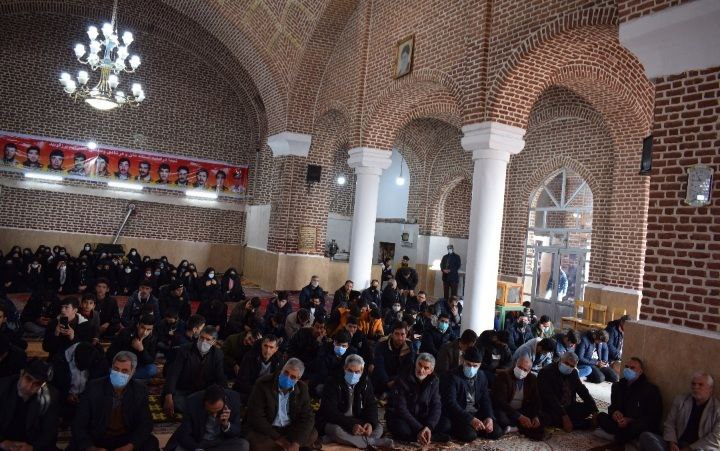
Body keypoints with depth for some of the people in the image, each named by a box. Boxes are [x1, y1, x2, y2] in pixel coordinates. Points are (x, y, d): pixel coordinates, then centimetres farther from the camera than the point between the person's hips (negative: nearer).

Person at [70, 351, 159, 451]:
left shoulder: (139, 390, -6)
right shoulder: (94, 387, -10)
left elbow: (146, 424, -7)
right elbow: (79, 424, -10)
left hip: (127, 439, 1)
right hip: (97, 438, 0)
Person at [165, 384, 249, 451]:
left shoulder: (234, 399, -21)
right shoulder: (193, 402, -24)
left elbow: (237, 432, -11)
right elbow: (184, 435, -18)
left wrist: (226, 424, -32)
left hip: (223, 442, 1)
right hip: (197, 442, -1)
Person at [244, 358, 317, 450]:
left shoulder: (302, 389, -5)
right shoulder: (263, 384, -16)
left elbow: (307, 417, -8)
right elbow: (255, 417, -19)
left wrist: (296, 443, -24)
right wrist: (277, 438, -22)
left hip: (290, 429, 4)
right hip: (267, 429, -4)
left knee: (312, 435, -17)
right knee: (257, 443, -33)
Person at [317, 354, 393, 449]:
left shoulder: (365, 383, 0)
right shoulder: (334, 384, -16)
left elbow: (372, 405, 1)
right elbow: (330, 412, -23)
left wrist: (370, 423, -21)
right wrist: (351, 425, -33)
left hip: (357, 422, 5)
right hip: (335, 422, -4)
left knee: (378, 427, -12)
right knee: (335, 431, -36)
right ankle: (374, 442, -27)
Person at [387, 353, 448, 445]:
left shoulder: (434, 380, -5)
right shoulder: (402, 379, -19)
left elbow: (436, 406, -11)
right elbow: (401, 409, -24)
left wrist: (429, 427, -30)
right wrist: (419, 429, -31)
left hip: (422, 419, 3)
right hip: (401, 418, -3)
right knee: (402, 429, -36)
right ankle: (434, 437, -18)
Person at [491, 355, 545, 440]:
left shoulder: (532, 379, 2)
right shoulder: (503, 376, -14)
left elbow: (535, 401, 3)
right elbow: (500, 401, -23)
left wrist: (535, 416, -19)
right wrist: (519, 417, -30)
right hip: (504, 410, -4)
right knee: (500, 416, -37)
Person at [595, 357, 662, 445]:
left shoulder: (651, 389, -8)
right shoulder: (618, 385, 9)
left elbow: (654, 418, -12)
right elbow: (613, 406, 14)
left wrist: (630, 421, -24)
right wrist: (614, 413, -13)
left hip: (643, 428, -5)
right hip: (621, 423, 5)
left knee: (640, 426, -40)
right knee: (601, 416, -19)